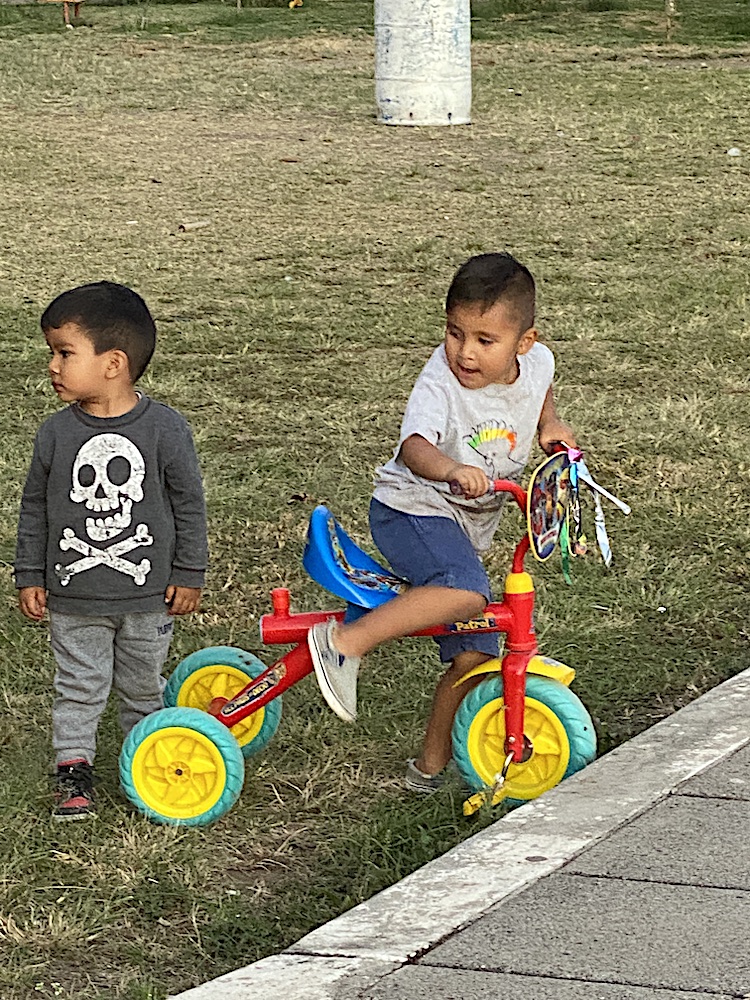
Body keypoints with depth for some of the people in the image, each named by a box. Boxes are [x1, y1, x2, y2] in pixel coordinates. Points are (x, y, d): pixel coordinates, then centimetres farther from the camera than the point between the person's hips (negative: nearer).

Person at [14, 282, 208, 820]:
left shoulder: (165, 428, -12)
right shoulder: (56, 433, -7)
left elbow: (189, 504, -3)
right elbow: (35, 508, 3)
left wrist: (188, 575, -2)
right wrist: (31, 576, 2)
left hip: (148, 594, -1)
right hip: (74, 597, 1)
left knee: (143, 685, 15)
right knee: (79, 687, 6)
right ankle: (74, 768, 18)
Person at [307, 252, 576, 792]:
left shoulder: (536, 362, -4)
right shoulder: (439, 386, -24)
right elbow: (414, 448, -44)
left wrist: (550, 425, 8)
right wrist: (451, 470, -63)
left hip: (465, 530, 7)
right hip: (412, 510, -7)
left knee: (474, 655, 5)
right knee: (466, 593, -36)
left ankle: (432, 765, 21)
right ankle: (344, 642, -31)